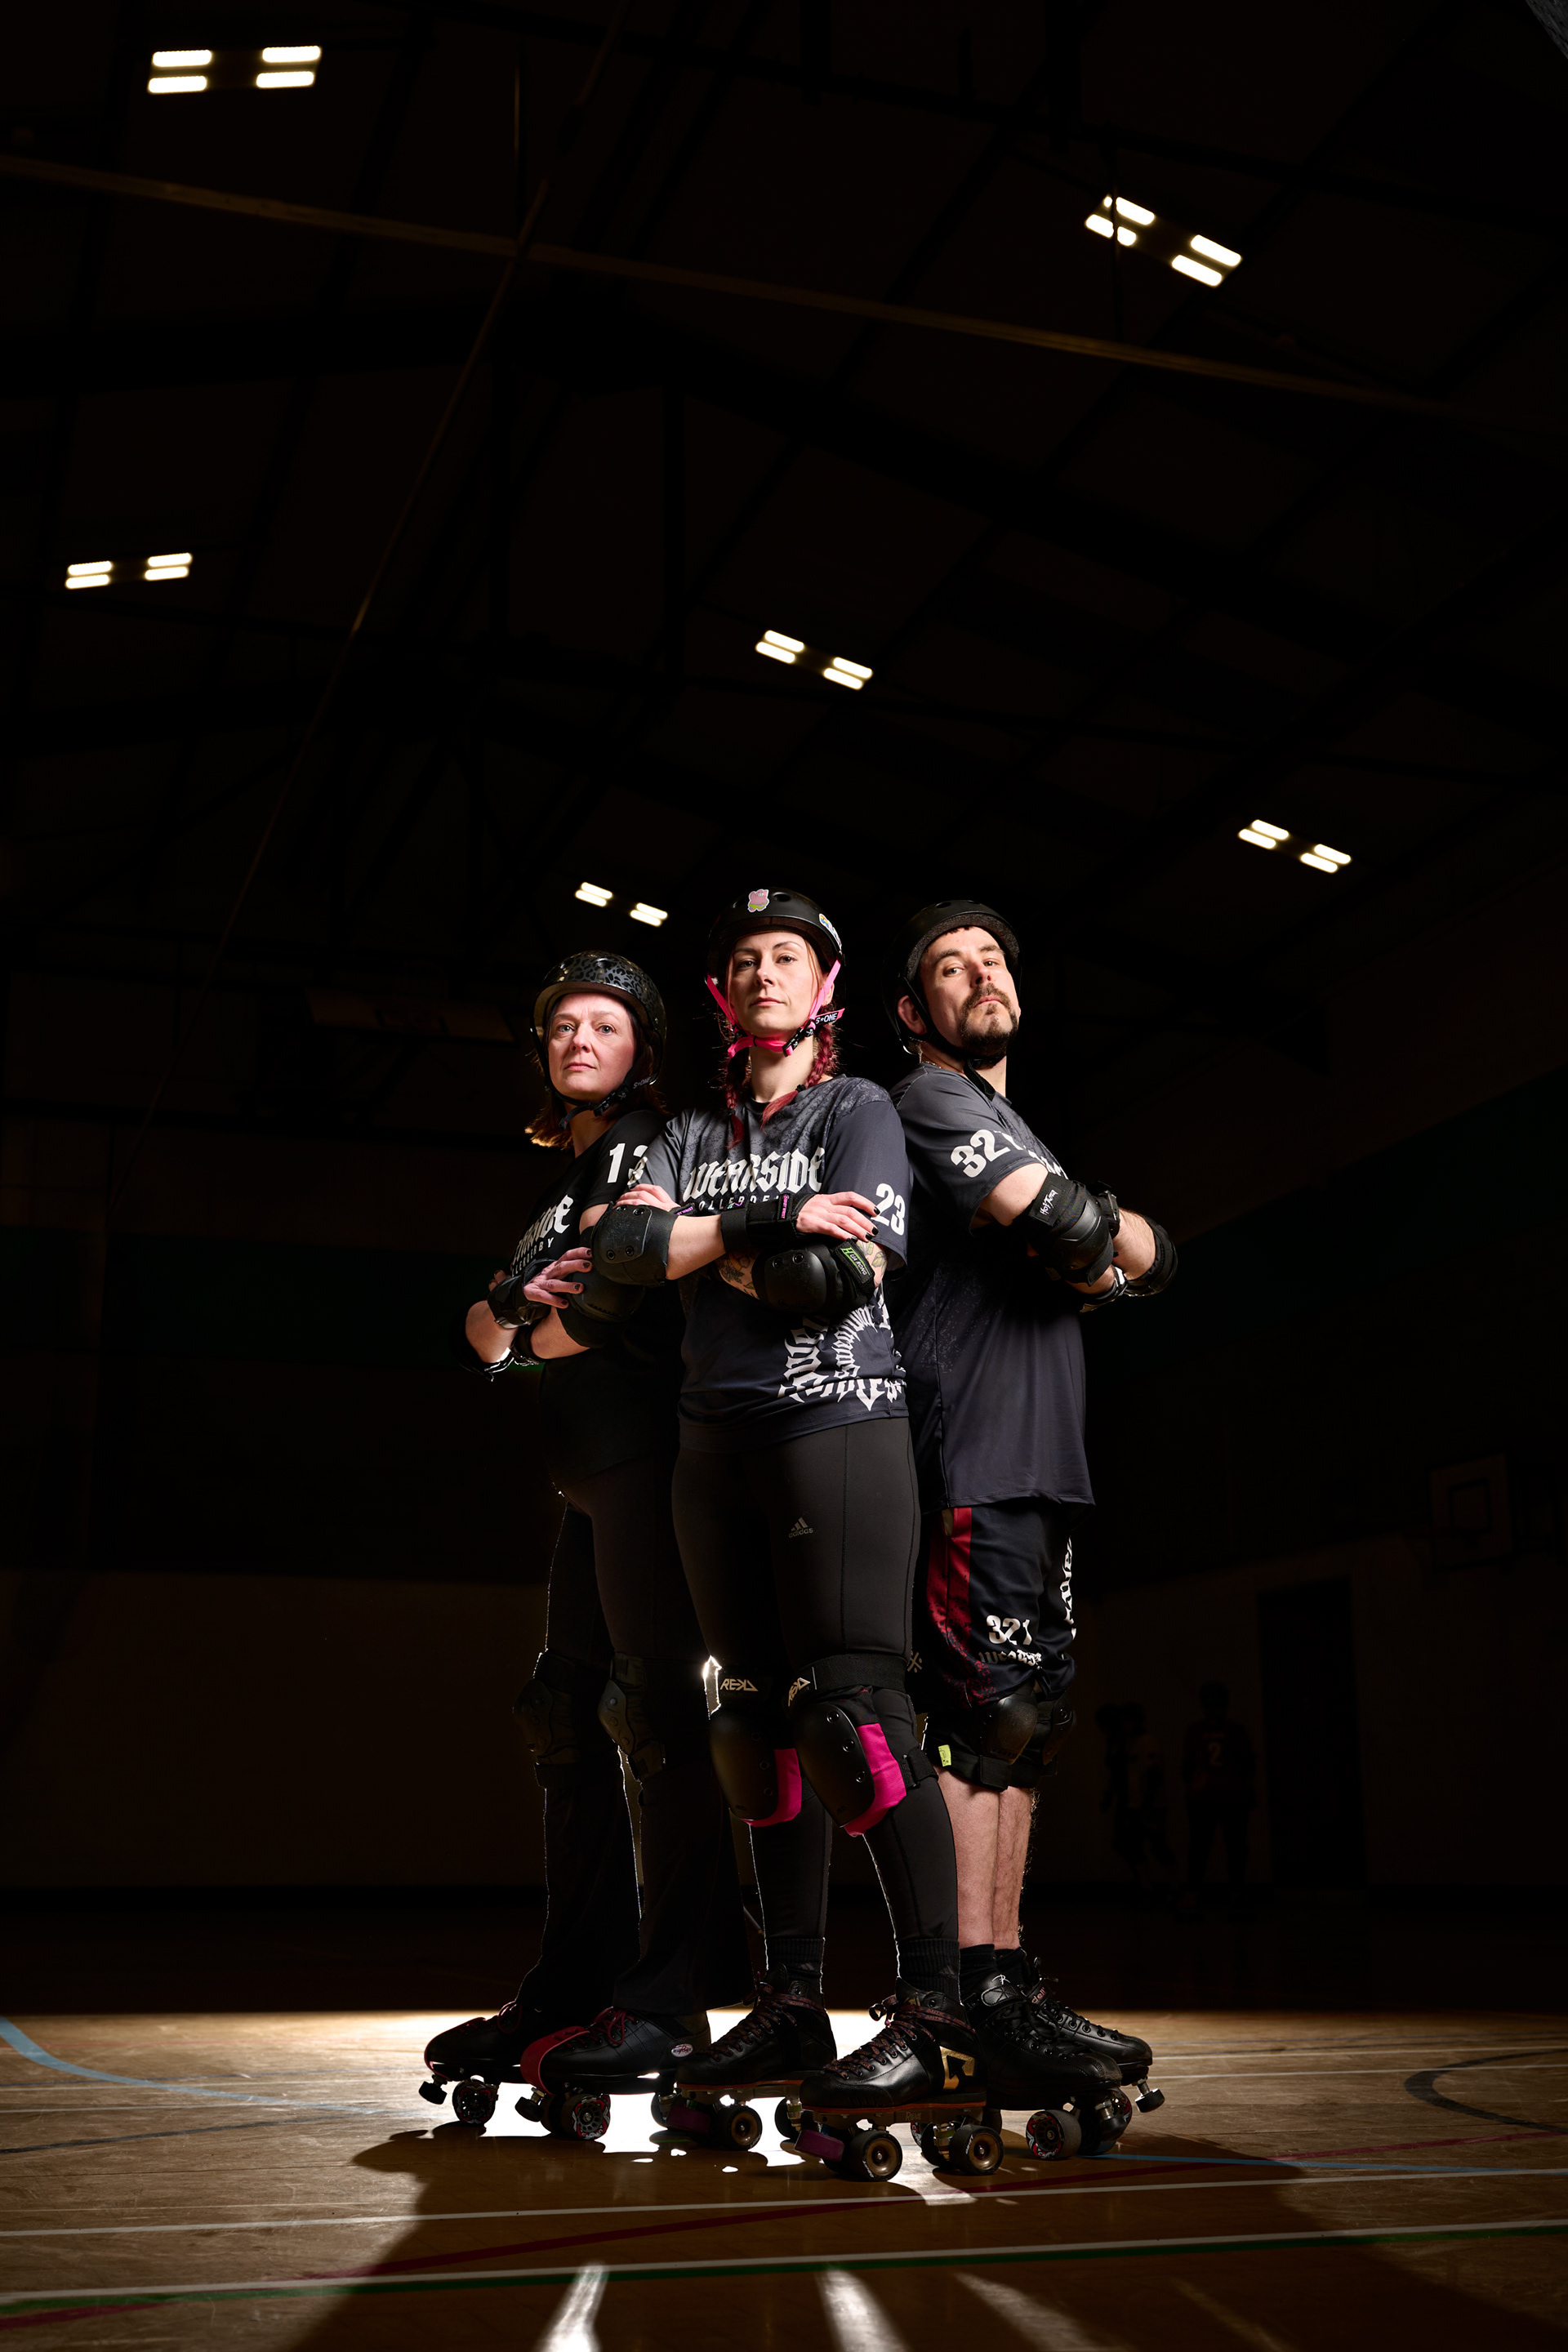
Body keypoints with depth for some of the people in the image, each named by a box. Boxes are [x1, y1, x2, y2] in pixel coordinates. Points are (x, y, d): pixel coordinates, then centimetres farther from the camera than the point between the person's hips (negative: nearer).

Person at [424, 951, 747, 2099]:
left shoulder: (651, 1146, 0)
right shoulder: (573, 1177, 25)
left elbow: (625, 1292, -17)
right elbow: (484, 1330, 18)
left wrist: (529, 1338, -2)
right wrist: (509, 1308, -4)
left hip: (644, 1442, -9)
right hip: (590, 1467, 9)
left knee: (660, 1700, -12)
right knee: (572, 1715, 9)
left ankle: (671, 2000, -11)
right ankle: (574, 1988, 14)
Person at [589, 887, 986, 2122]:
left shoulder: (860, 1111, 4)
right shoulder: (694, 1132, 18)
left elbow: (840, 1276, -12)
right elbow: (625, 1243, -1)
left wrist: (702, 1246, -2)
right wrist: (769, 1226, -11)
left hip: (838, 1425, -6)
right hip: (716, 1440, 6)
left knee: (851, 1712, -14)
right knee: (759, 1725, 6)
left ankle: (936, 2011, -10)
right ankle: (792, 2006, 13)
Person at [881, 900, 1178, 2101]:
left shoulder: (1020, 1132, 28)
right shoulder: (931, 1099, -2)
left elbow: (1155, 1264, 21)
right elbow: (1073, 1227, -17)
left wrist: (1097, 1252, 0)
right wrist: (1111, 1234, 4)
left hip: (1042, 1463, 9)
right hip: (972, 1456, -9)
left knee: (1027, 1719, 7)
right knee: (987, 1709, -13)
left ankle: (1010, 1986, 11)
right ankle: (967, 1993, -11)